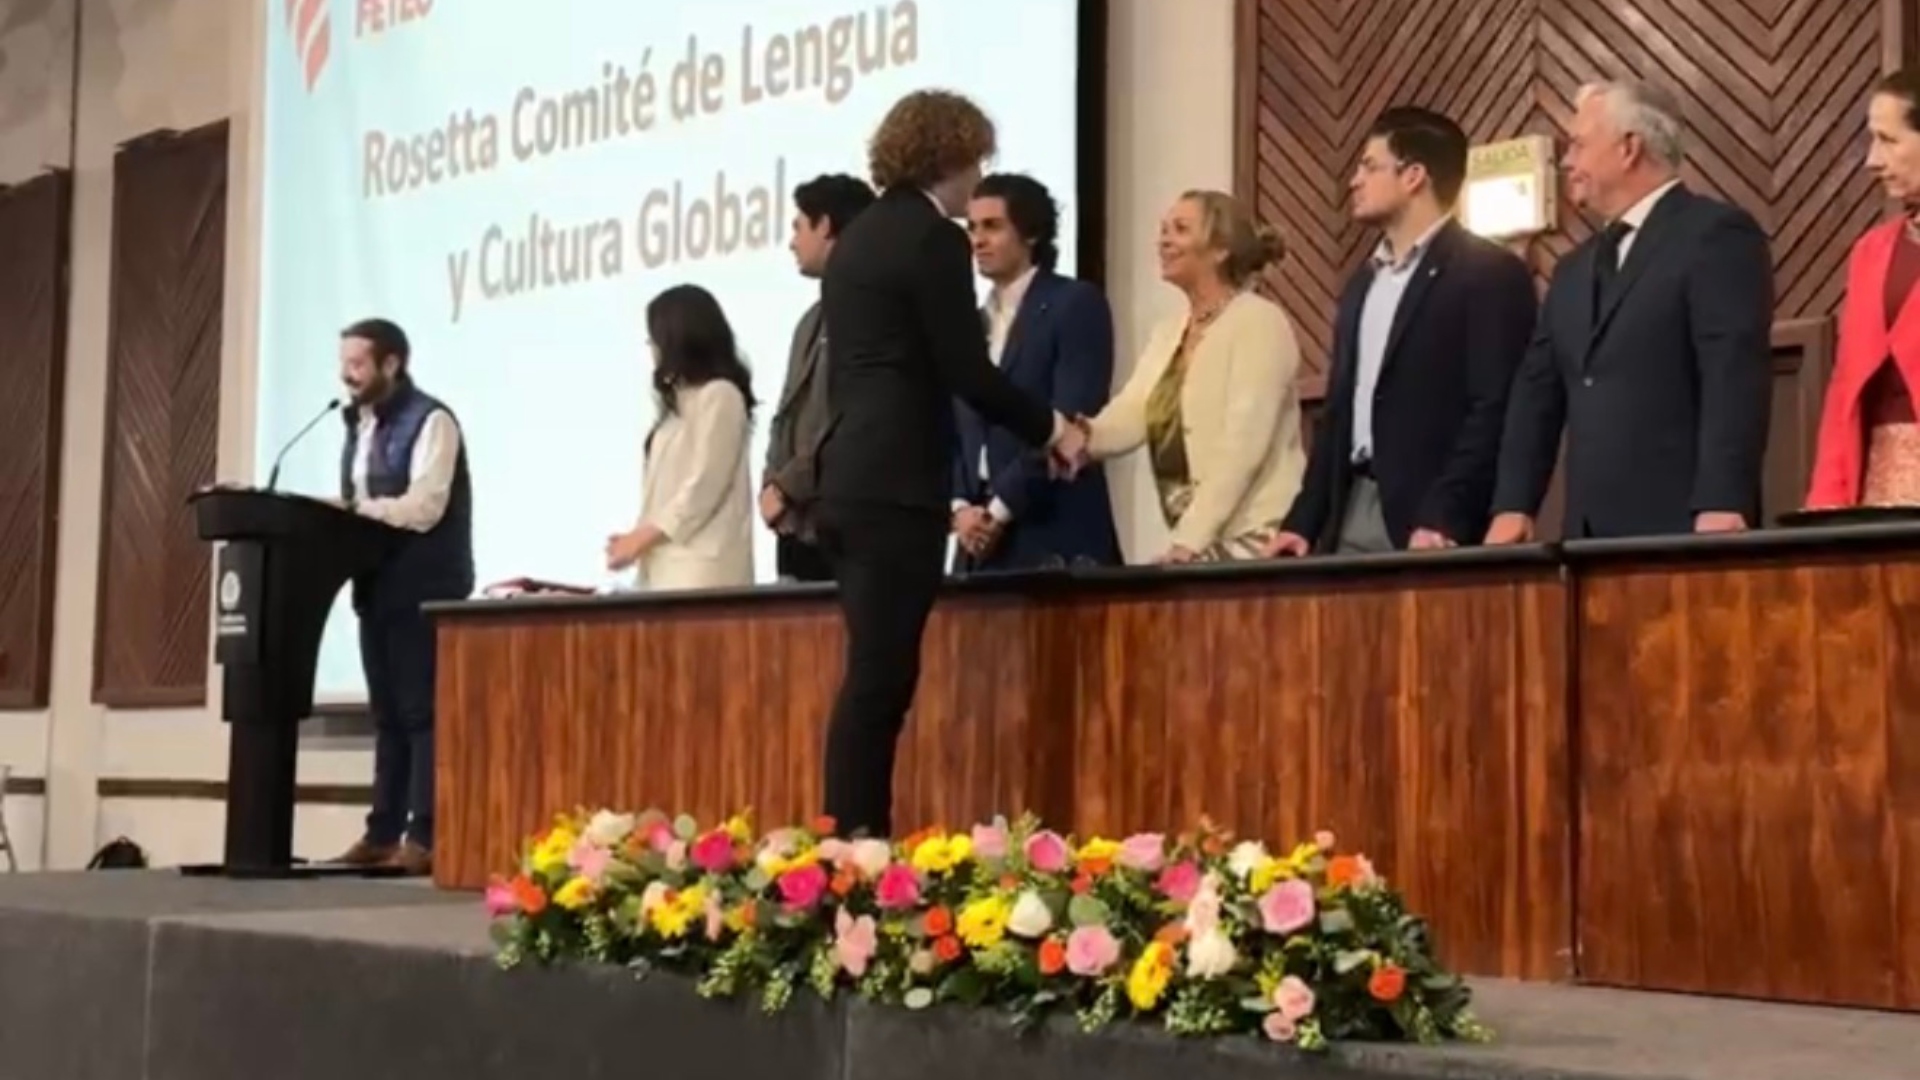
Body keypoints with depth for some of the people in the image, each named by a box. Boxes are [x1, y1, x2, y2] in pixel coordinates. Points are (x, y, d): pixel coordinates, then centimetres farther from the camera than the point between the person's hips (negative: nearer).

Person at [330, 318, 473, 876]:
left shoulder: (430, 421, -10)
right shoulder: (360, 425, 17)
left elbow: (421, 509, -20)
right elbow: (360, 507, 18)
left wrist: (351, 507, -18)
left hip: (423, 590, -8)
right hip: (378, 587, 8)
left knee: (423, 712, -7)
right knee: (387, 715, 10)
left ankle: (426, 837, -7)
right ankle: (383, 831, 14)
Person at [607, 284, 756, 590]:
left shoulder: (719, 395, -4)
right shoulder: (684, 399, 23)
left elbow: (704, 487, -12)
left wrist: (643, 537, -11)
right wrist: (641, 538, 5)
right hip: (671, 560, 8)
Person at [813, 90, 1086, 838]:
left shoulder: (855, 239, 17)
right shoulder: (933, 238, -8)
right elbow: (968, 374, -11)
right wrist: (1050, 430, 4)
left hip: (851, 483, 9)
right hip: (895, 488, -9)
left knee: (875, 677, 10)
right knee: (880, 678, -7)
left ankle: (854, 842, 10)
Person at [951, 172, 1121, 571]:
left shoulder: (1076, 304, -2)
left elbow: (1070, 421, -12)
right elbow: (956, 429, 14)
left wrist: (1000, 508, -13)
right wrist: (960, 507, -4)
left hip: (1054, 539, -6)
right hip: (982, 543, 6)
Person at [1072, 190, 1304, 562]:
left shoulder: (1258, 322, -8)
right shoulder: (1167, 333, 15)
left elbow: (1242, 446, -17)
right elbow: (1131, 415, 1)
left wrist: (1190, 539, -24)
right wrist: (1084, 435, -21)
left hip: (1252, 540, -7)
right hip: (1195, 542, 7)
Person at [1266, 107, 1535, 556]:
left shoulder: (1490, 272, -6)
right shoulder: (1363, 282, 19)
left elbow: (1496, 410, -14)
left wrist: (1443, 520, -22)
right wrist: (1304, 522, 12)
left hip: (1429, 524, -7)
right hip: (1352, 516, 7)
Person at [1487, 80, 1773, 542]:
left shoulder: (1717, 234, -4)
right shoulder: (1575, 269, 21)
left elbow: (1735, 377, -15)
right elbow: (1537, 390, 19)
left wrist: (1722, 504, -24)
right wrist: (1513, 506, 7)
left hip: (1682, 528, -7)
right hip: (1592, 533, 7)